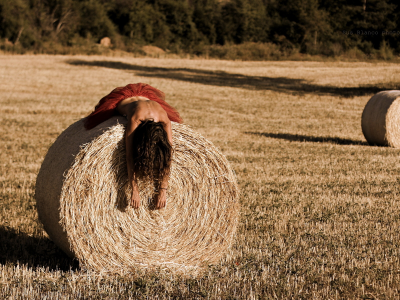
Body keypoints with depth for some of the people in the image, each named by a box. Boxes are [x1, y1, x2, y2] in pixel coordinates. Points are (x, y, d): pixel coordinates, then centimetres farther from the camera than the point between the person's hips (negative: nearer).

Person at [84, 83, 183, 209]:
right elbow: (129, 156, -46)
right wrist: (134, 190, -48)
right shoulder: (135, 118, -50)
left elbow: (167, 157, -37)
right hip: (122, 99, -2)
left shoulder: (164, 119, -43)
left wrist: (163, 190, -40)